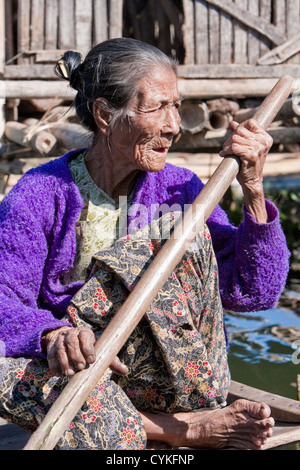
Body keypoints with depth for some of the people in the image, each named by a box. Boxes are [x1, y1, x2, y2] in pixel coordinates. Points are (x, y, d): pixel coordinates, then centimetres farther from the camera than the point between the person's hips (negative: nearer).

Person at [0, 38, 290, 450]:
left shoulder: (178, 189, 0)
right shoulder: (39, 197, -7)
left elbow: (254, 292, -3)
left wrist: (253, 191, -15)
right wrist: (53, 334, -40)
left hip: (161, 377, 1)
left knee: (177, 229, -19)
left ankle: (197, 400, -17)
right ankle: (180, 430, -24)